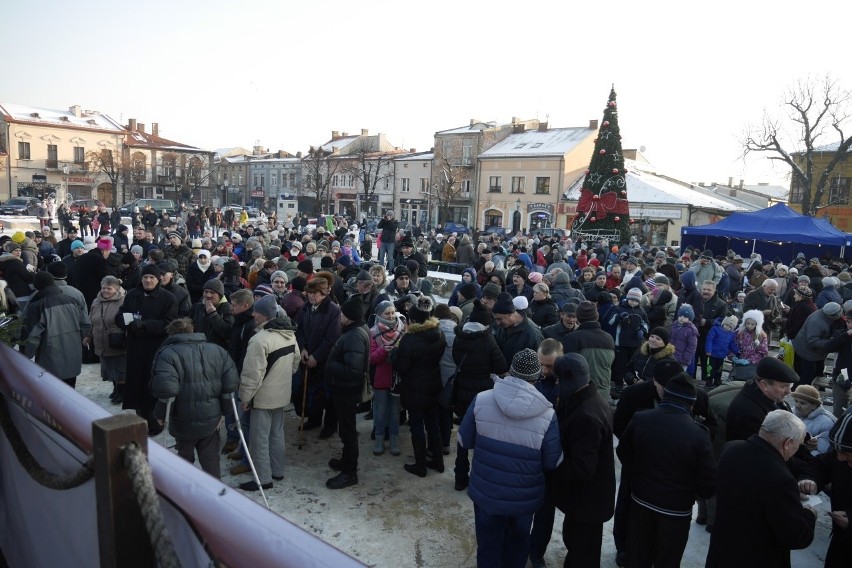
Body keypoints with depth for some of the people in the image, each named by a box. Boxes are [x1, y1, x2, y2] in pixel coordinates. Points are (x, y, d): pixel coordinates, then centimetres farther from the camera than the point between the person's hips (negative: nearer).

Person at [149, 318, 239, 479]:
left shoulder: (167, 354, -10)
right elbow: (232, 382, -3)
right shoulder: (218, 350, 4)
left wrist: (160, 414, -10)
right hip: (212, 419, 3)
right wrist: (223, 410, 5)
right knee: (211, 460, 14)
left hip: (184, 421, -3)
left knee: (184, 460, 18)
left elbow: (166, 389, -24)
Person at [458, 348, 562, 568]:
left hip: (485, 492, 0)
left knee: (488, 547, 21)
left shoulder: (481, 400, -16)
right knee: (518, 542, 28)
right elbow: (552, 463, -9)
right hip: (524, 497, 0)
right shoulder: (547, 415, -20)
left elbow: (464, 441, -4)